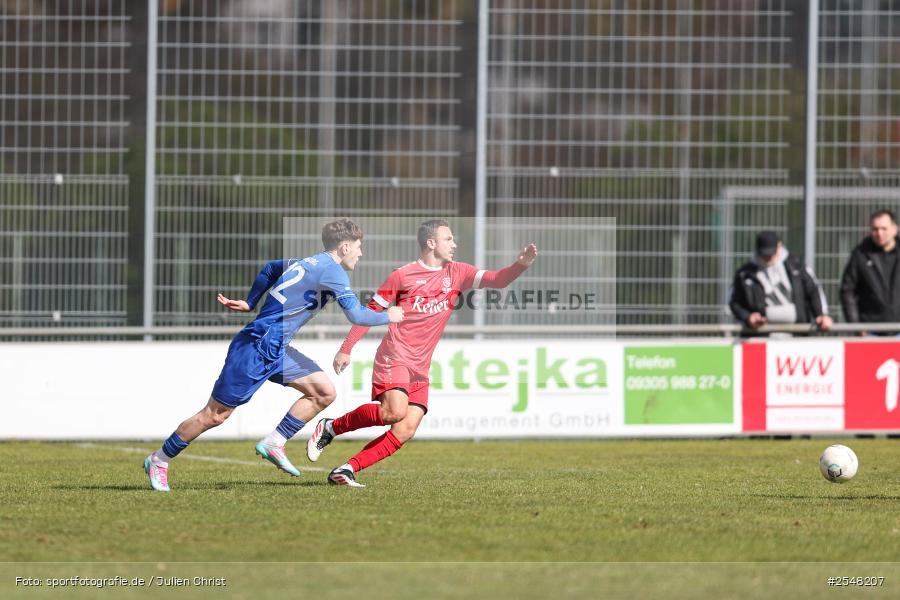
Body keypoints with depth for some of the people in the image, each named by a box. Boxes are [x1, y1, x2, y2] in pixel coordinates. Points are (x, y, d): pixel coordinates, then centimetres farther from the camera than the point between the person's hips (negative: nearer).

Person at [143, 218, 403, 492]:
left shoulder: (310, 262, 13)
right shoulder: (332, 271, -15)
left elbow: (270, 268, 27)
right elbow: (356, 316, -18)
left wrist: (249, 303, 28)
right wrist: (388, 317, -1)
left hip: (276, 350, 10)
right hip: (257, 348, -10)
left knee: (324, 392, 2)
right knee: (215, 415, -2)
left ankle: (274, 444, 6)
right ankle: (159, 460, 10)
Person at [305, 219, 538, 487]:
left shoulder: (456, 273, 12)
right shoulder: (403, 276, -1)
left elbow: (497, 280, 7)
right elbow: (370, 311, 3)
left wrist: (521, 264, -14)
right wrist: (346, 349, 1)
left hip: (420, 369, 6)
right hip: (394, 359, -6)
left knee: (406, 431, -8)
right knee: (395, 412, -27)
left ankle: (347, 470, -6)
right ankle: (331, 427, -8)